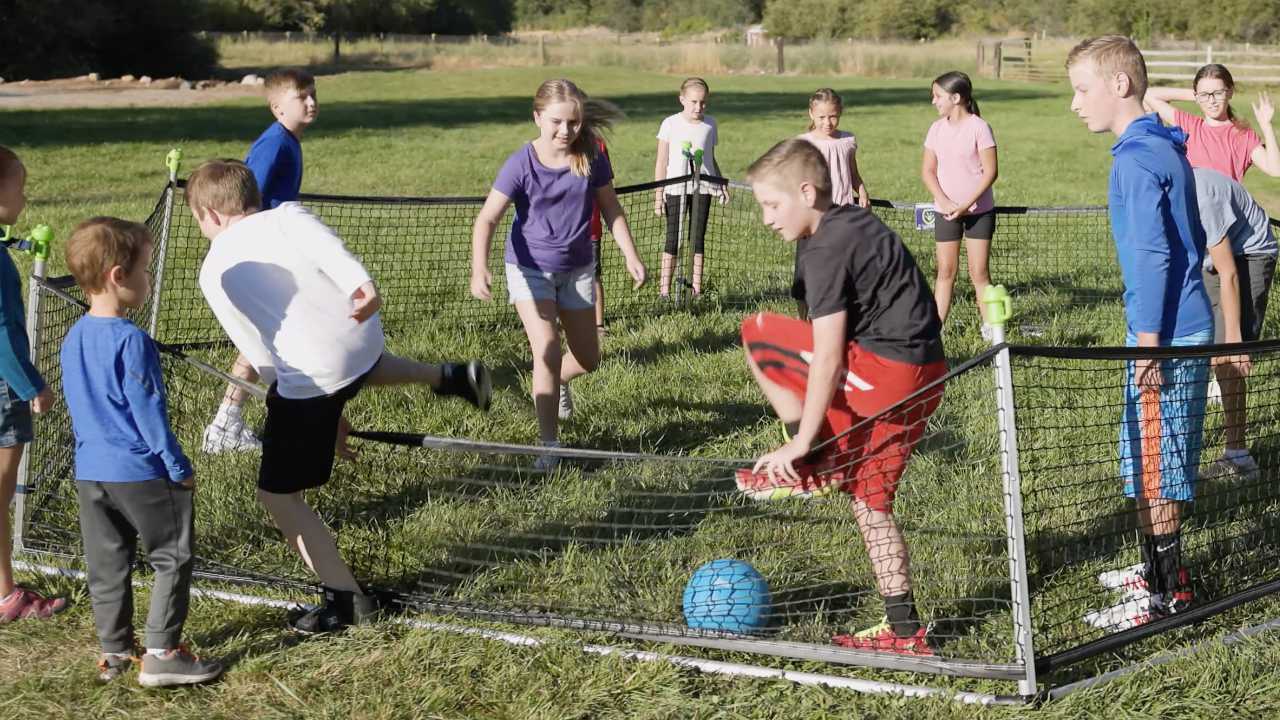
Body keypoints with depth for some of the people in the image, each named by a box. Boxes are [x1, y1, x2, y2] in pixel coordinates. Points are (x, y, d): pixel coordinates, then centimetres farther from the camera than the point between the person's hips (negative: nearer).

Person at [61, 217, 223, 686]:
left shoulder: (74, 338, 6)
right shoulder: (130, 341, -19)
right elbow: (148, 410, -17)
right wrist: (179, 468, -10)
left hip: (89, 472, 8)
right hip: (140, 473, -8)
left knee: (107, 564, 15)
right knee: (173, 559, 4)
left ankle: (113, 652, 22)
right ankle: (161, 654, 4)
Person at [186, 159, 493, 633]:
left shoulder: (214, 273, 3)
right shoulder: (286, 216, 10)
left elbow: (260, 355, 3)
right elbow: (327, 247, -14)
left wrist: (327, 418, 8)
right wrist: (361, 283, -33)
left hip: (310, 377, -6)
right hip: (361, 338, 6)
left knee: (279, 495, 8)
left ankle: (346, 598, 6)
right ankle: (449, 378, 34)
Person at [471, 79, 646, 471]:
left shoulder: (592, 158, -11)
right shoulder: (521, 165, -20)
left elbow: (611, 209, 4)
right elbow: (487, 219, -21)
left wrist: (631, 256, -1)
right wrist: (479, 269, -35)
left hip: (577, 269, 4)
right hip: (530, 268, -4)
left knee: (588, 359, 13)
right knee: (547, 350, -20)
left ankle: (556, 382, 49)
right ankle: (549, 445, -11)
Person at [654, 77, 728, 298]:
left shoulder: (710, 125, 7)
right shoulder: (671, 124, -2)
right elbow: (662, 162, 0)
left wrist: (721, 184, 6)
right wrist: (658, 195, -3)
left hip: (702, 188, 2)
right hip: (676, 188, -2)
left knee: (698, 238, 5)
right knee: (673, 239, 0)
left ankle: (696, 288, 8)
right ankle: (664, 288, 4)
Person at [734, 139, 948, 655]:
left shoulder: (826, 251, -15)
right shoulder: (853, 223, 15)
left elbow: (827, 358, -19)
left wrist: (801, 444, -14)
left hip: (883, 375, -10)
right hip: (920, 377, 10)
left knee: (758, 336, -3)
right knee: (868, 499, 17)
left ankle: (814, 469, 2)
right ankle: (904, 632, 19)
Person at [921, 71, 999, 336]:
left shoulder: (978, 127, -10)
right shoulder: (937, 128, 5)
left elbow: (991, 171, -12)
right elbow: (928, 170, 5)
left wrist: (968, 204, -18)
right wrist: (945, 202, -10)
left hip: (979, 210, -4)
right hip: (946, 211, 4)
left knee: (979, 272, -1)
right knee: (945, 271, 5)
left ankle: (989, 327, 6)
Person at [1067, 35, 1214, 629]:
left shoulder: (1136, 159, -17)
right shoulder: (1166, 149, 13)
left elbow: (1154, 255, -22)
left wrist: (1148, 345, -21)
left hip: (1165, 339, -10)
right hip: (1188, 327, 10)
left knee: (1151, 469, -1)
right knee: (1160, 465, 19)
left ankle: (1167, 594, 6)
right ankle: (1160, 568, 30)